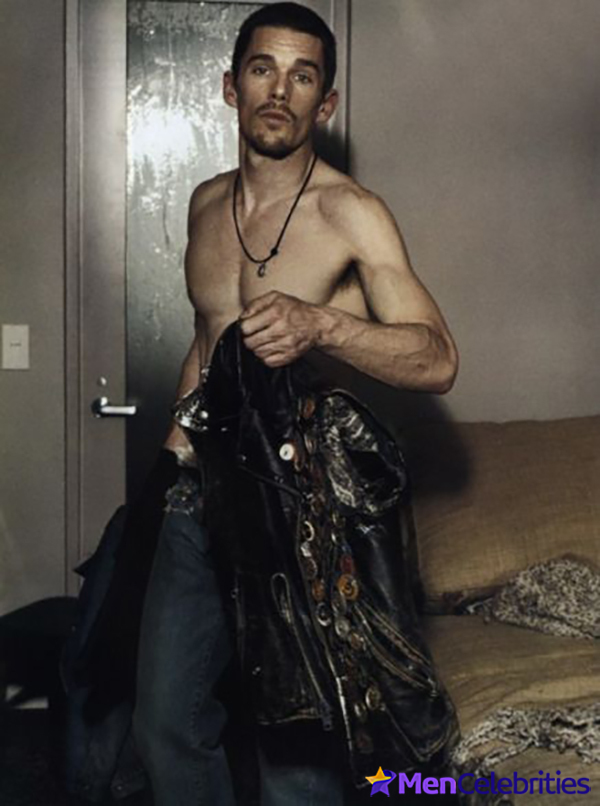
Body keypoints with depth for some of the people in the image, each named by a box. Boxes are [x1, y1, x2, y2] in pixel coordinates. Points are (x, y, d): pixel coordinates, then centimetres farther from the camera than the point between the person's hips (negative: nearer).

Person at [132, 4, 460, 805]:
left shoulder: (351, 214, -11)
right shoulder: (206, 204, 9)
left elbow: (437, 360, -18)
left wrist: (321, 326, -34)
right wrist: (181, 432, 14)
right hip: (200, 496, 6)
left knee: (294, 741, 3)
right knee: (167, 722, 15)